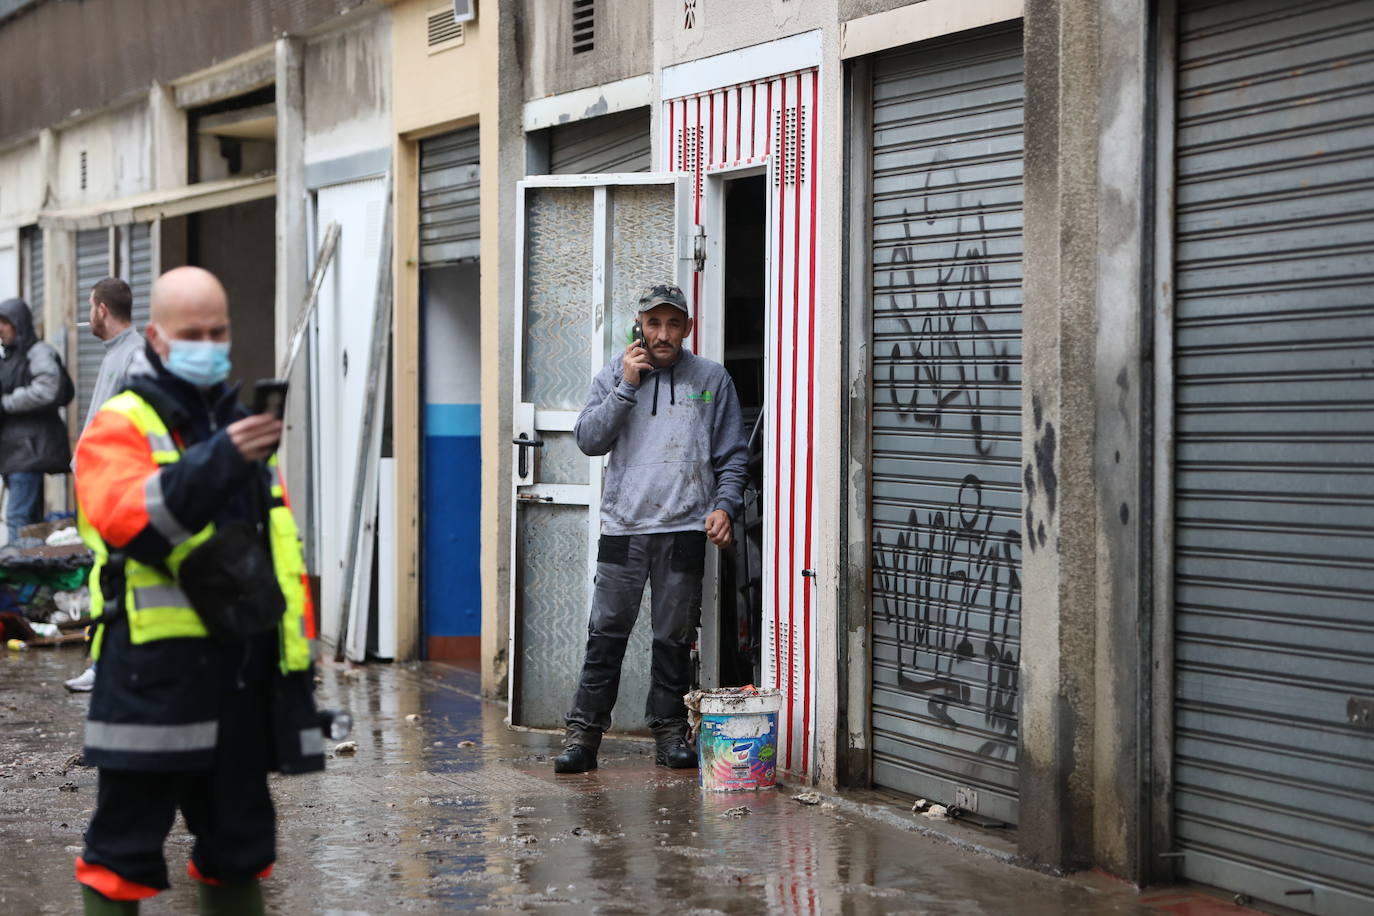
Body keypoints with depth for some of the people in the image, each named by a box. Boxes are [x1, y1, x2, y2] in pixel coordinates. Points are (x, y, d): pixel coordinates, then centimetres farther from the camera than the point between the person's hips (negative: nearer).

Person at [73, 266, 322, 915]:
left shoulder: (243, 423, 19)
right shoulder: (120, 425, -3)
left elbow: (280, 545, 22)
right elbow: (123, 516, -24)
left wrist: (298, 643, 17)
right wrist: (218, 462, -34)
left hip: (243, 675, 6)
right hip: (153, 678, -6)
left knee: (239, 843, 15)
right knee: (125, 846, 0)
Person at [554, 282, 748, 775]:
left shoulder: (712, 379, 9)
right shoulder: (615, 374, 10)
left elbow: (732, 455, 10)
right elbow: (588, 439, -1)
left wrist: (724, 504, -4)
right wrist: (626, 386, -7)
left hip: (685, 529, 0)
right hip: (623, 527, 0)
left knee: (675, 636, 4)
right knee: (607, 632, -3)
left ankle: (669, 729, 14)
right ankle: (584, 731, 2)